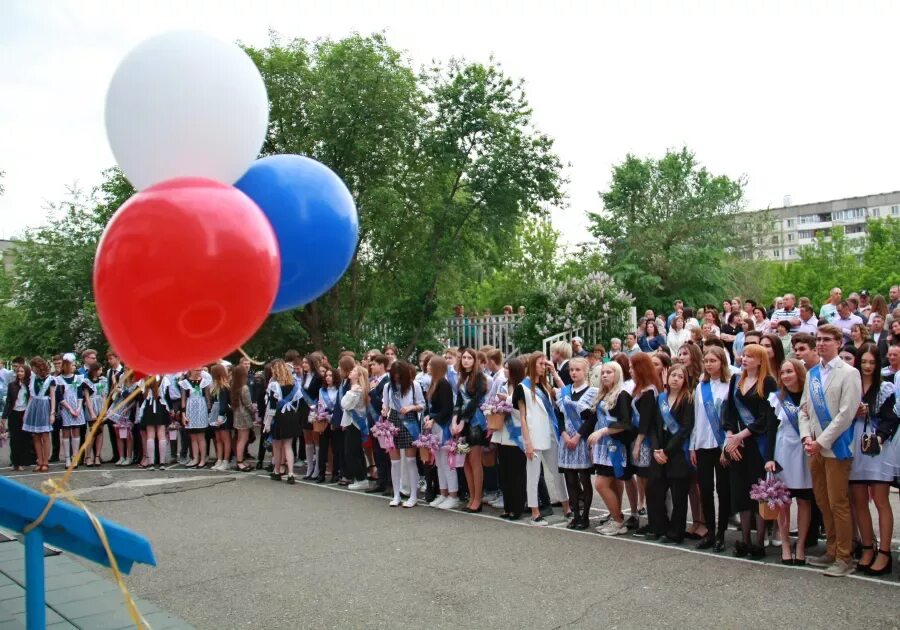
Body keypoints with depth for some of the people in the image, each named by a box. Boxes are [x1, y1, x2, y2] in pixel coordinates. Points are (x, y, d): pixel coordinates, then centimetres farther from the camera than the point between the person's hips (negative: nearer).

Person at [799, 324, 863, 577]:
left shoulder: (849, 373, -8)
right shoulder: (812, 373, 12)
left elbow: (845, 414, -14)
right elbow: (804, 408, 13)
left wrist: (821, 442, -15)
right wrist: (806, 437, -2)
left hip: (836, 447, -6)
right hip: (815, 448, 6)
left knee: (838, 503, -2)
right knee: (823, 502, 12)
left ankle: (844, 558, 8)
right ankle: (832, 551, 23)